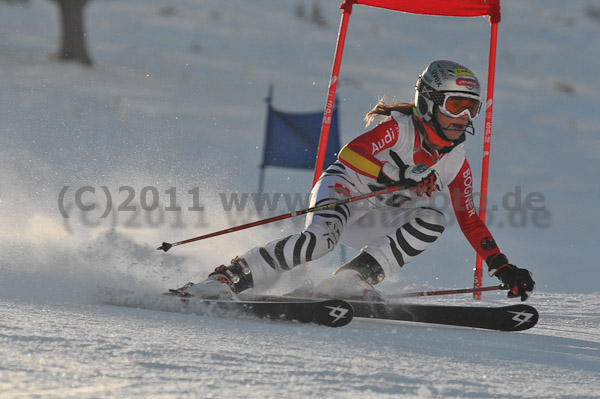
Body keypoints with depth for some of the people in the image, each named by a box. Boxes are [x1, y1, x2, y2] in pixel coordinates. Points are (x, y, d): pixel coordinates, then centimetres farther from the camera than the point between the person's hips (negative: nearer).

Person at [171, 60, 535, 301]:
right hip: (342, 191, -6)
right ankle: (227, 278, -35)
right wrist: (400, 179, -35)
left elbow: (470, 221, 13)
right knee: (324, 236, -38)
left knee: (432, 221, -20)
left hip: (369, 223, 6)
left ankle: (354, 279, -29)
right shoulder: (399, 128, -12)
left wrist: (503, 268, 6)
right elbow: (350, 154, -24)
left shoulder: (456, 164, 6)